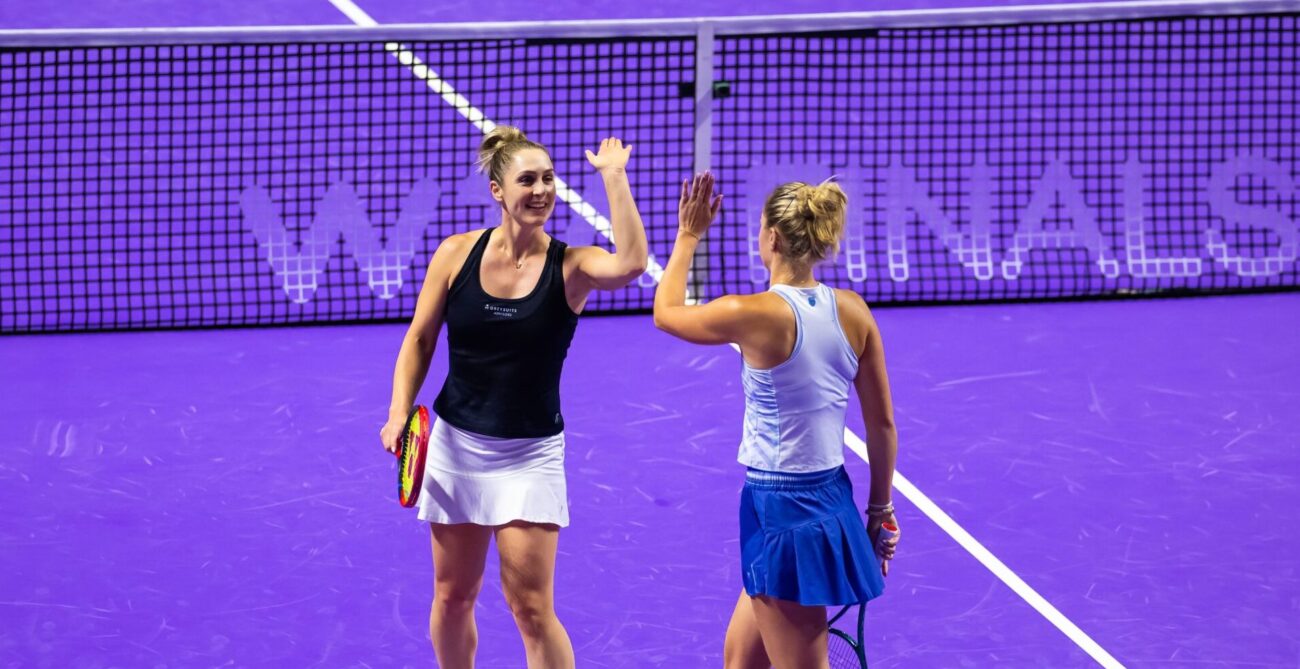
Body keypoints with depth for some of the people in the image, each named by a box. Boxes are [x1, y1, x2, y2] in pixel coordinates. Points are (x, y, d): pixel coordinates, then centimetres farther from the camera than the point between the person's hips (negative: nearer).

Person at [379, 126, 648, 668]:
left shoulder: (570, 265, -11)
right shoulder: (456, 254, -4)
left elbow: (630, 264, -33)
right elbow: (420, 340, 5)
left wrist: (614, 177, -28)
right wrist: (399, 413, -6)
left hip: (530, 455, -3)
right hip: (456, 444, 3)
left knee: (531, 608, -6)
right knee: (453, 596, 13)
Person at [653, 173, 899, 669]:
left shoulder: (754, 315, -18)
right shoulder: (853, 311, -1)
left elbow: (665, 312, 2)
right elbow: (882, 423, 6)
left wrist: (688, 236, 15)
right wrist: (879, 510, 17)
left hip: (781, 513, -7)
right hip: (832, 501, 7)